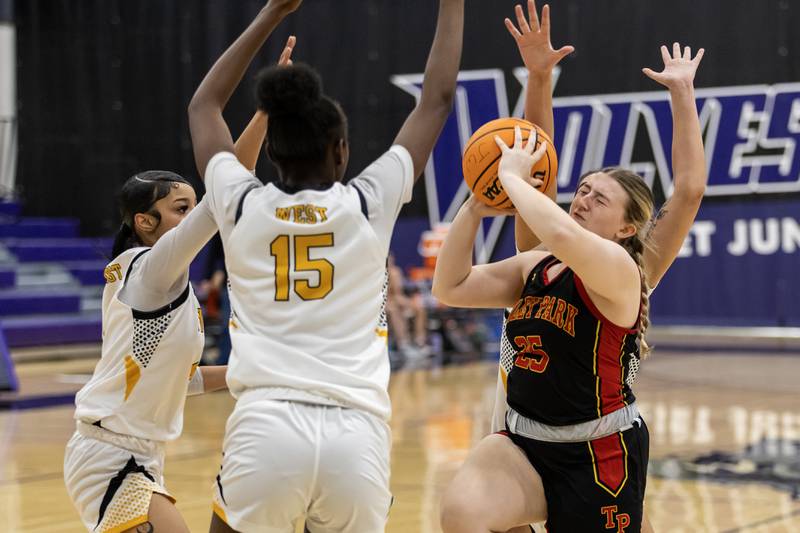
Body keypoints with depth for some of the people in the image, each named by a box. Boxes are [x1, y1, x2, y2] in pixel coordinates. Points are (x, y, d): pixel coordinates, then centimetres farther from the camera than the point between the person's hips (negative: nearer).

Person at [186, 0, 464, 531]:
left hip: (266, 427, 0)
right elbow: (437, 99, 18)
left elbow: (205, 105, 27)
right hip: (357, 434, 0)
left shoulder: (243, 207, 9)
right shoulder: (368, 204, 6)